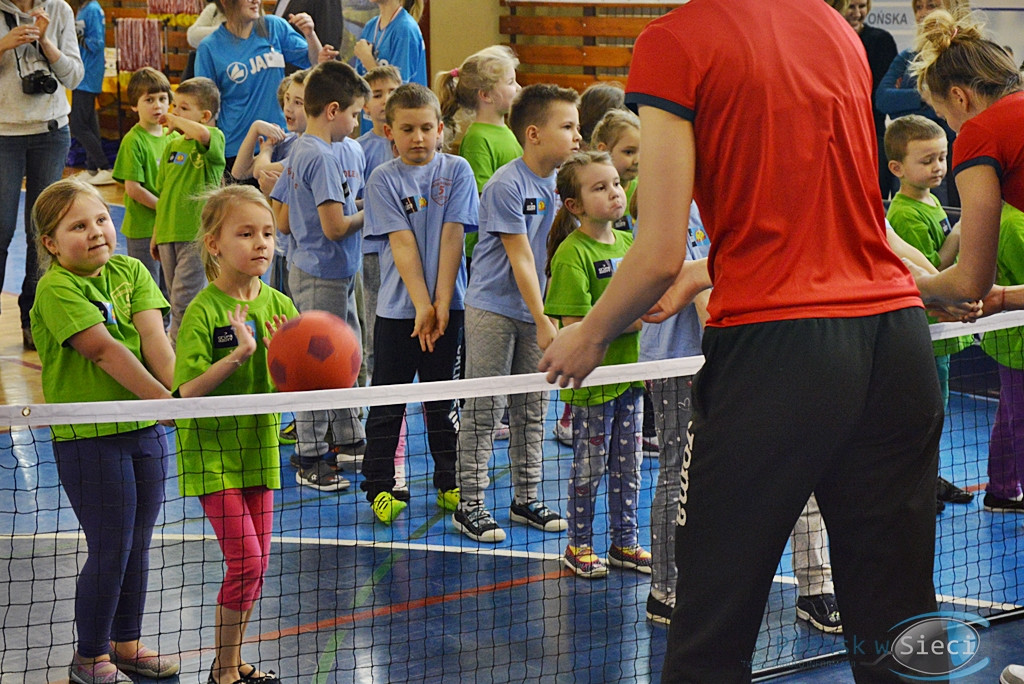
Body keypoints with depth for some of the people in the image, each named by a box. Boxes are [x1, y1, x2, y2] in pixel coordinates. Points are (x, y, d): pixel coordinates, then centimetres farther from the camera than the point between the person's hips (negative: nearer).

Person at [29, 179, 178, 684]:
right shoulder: (56, 290, -13)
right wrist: (168, 401, -28)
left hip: (144, 428, 6)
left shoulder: (129, 272, 6)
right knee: (110, 550, 0)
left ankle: (126, 643, 32)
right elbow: (106, 352, -22)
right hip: (88, 438, -6)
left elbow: (153, 338, -7)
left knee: (137, 545, 15)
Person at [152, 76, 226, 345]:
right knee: (178, 301, 13)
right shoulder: (172, 145, 13)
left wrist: (176, 121, -19)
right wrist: (156, 233, 19)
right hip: (169, 233, 7)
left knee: (184, 301, -9)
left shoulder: (215, 138, -6)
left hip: (197, 234, -7)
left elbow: (201, 134, -34)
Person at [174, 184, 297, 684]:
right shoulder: (204, 311, -15)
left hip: (258, 446, 6)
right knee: (245, 561, -9)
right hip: (211, 450, -6)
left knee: (255, 563, 11)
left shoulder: (279, 306, 2)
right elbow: (187, 390, -21)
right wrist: (239, 354, -29)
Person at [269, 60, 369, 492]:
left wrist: (346, 207, 14)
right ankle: (310, 460, 7)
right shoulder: (323, 157, -20)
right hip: (323, 275, -10)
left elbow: (284, 222, 12)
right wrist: (367, 215, -8)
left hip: (308, 268, 10)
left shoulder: (298, 152, 8)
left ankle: (347, 438, 33)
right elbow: (335, 227, -26)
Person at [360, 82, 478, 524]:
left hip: (447, 307, 1)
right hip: (398, 308, -1)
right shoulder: (383, 180, -2)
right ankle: (379, 488, 12)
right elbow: (402, 243, -9)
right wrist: (420, 306, -15)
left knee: (444, 401, 10)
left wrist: (441, 303, -12)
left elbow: (452, 236, -5)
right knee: (387, 404, 4)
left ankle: (449, 484, 21)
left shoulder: (456, 170, 2)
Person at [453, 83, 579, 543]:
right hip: (493, 310, -7)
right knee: (482, 412, -1)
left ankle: (526, 500, 23)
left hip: (535, 312, 7)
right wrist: (543, 321, -19)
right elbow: (520, 257, -18)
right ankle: (469, 506, 7)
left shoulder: (560, 183, 4)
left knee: (532, 411, 12)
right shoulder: (505, 186, -17)